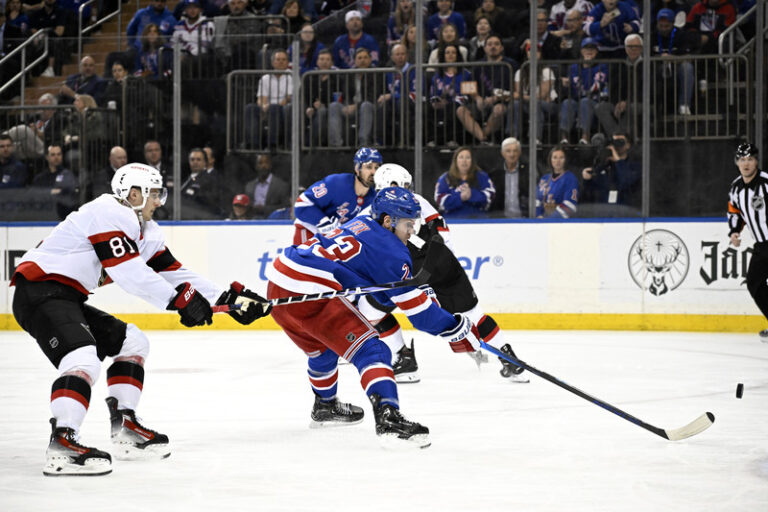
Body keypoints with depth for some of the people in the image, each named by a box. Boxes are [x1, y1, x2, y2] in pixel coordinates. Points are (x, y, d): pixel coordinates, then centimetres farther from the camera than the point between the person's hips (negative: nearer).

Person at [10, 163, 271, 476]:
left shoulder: (145, 231, 16)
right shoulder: (109, 213, -15)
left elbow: (172, 272, 15)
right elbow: (129, 272, -24)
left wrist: (229, 298, 9)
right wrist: (180, 300, -23)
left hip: (67, 298, 11)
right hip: (40, 293, -11)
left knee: (132, 342, 16)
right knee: (83, 358, -29)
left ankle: (125, 428, 15)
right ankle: (61, 444, -40)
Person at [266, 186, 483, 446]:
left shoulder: (360, 224, 23)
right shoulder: (391, 251, -3)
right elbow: (417, 308, -3)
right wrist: (459, 329, 5)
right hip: (311, 295, -10)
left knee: (322, 347, 33)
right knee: (369, 351, -11)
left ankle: (324, 405, 53)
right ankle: (387, 416, -30)